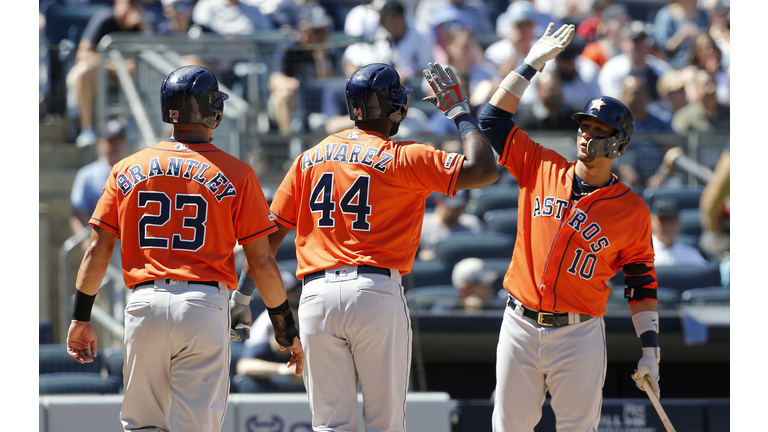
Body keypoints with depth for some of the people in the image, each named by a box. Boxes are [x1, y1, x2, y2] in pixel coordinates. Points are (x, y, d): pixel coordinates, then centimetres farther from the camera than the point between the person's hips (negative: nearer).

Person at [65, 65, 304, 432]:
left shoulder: (128, 170, 9)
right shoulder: (235, 174, 1)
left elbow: (98, 249, 8)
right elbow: (261, 261, 1)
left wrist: (81, 317, 15)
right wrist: (285, 328, 9)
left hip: (144, 305, 2)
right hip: (204, 306, -2)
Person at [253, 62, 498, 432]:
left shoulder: (309, 159, 14)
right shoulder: (403, 159, -1)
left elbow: (270, 234, 12)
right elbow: (483, 170, -7)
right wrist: (459, 111, 6)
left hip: (316, 295, 4)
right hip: (376, 291, -4)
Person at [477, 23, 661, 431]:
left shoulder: (632, 210, 1)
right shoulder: (541, 168, 7)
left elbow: (641, 281, 4)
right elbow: (493, 120, 8)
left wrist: (650, 348, -2)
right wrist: (531, 64, 6)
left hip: (579, 336, -2)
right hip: (520, 327, 2)